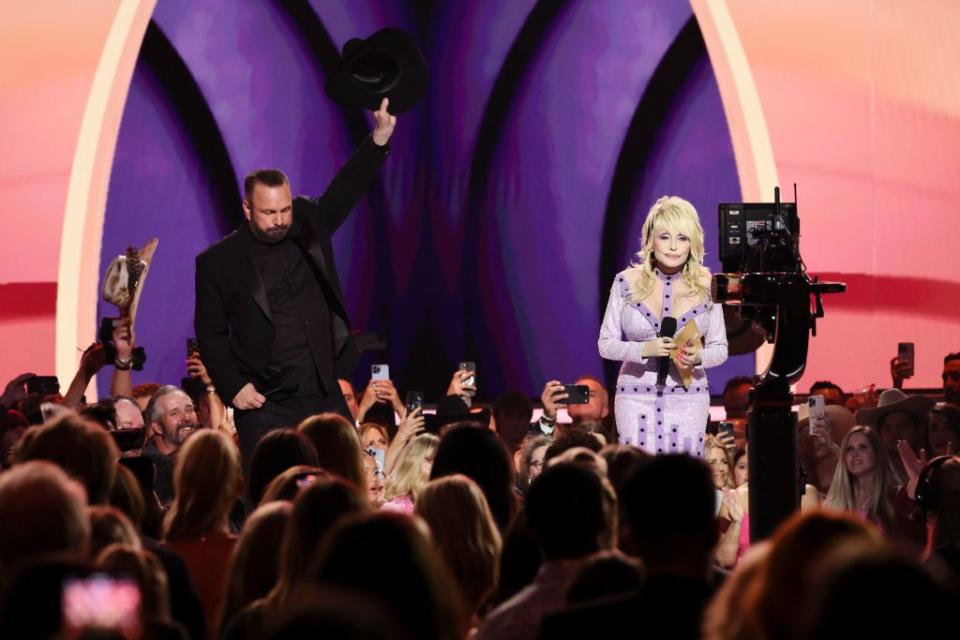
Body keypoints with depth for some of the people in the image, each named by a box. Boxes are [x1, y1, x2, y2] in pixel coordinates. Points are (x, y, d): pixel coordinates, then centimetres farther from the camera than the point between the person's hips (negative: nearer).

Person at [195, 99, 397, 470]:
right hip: (265, 404, -3)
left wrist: (379, 139, -11)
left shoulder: (308, 226, 7)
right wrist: (233, 387, -8)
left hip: (324, 395, 3)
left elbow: (345, 190, 3)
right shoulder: (218, 262, -2)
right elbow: (210, 333, 2)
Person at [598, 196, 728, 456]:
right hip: (637, 398, 0)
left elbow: (720, 348, 6)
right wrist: (644, 350, -17)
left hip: (688, 399, 0)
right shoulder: (627, 282, 0)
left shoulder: (706, 286, 1)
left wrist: (699, 357, -16)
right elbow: (605, 343, 1)